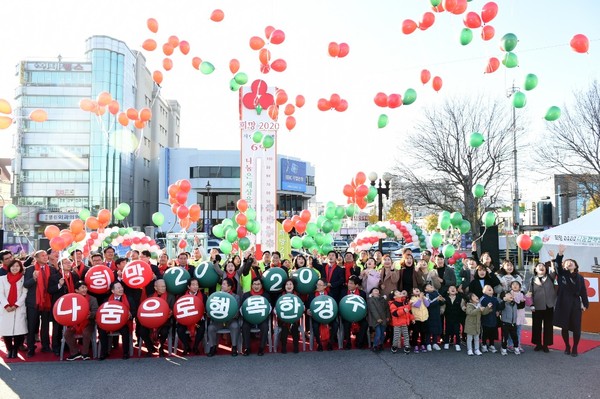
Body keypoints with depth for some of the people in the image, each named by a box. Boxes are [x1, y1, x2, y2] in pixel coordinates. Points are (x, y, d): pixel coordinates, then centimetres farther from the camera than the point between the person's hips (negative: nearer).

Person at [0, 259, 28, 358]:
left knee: (19, 331, -10)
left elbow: (24, 293, 1)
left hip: (19, 309, -1)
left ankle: (15, 350, 9)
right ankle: (9, 349, 15)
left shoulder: (23, 279, 7)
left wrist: (16, 305, -10)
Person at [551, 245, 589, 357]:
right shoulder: (561, 274, 3)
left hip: (575, 305, 1)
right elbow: (557, 265, -16)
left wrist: (585, 304, 4)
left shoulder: (579, 277, 8)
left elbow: (583, 292, 10)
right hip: (563, 304, -1)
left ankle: (575, 348, 17)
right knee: (564, 327, 5)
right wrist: (560, 254, -32)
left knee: (576, 328, 1)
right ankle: (567, 347, 21)